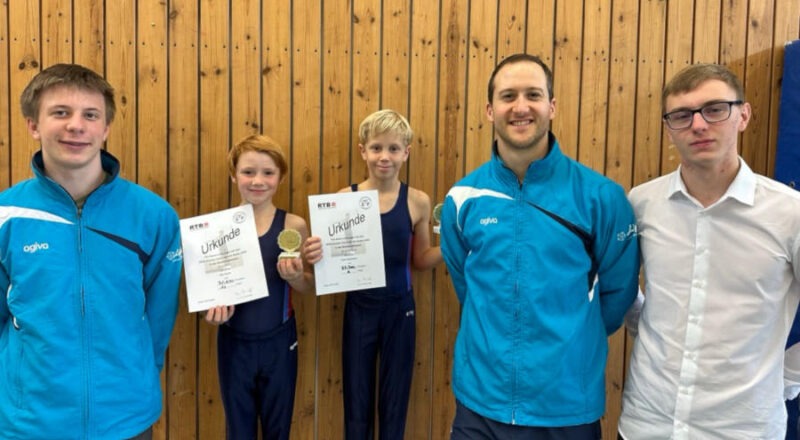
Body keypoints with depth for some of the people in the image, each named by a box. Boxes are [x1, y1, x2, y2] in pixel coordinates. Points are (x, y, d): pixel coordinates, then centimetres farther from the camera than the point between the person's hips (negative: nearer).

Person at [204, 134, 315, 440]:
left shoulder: (293, 225, -9)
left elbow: (309, 286, -1)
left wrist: (294, 276, -21)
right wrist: (213, 306, -16)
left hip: (279, 343, 0)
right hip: (234, 344, 1)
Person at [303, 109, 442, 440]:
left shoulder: (418, 201, -5)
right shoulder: (345, 198, -6)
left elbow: (420, 260, 5)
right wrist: (315, 255, -23)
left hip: (399, 309, 0)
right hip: (360, 309, 0)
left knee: (394, 401, 15)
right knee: (357, 403, 14)